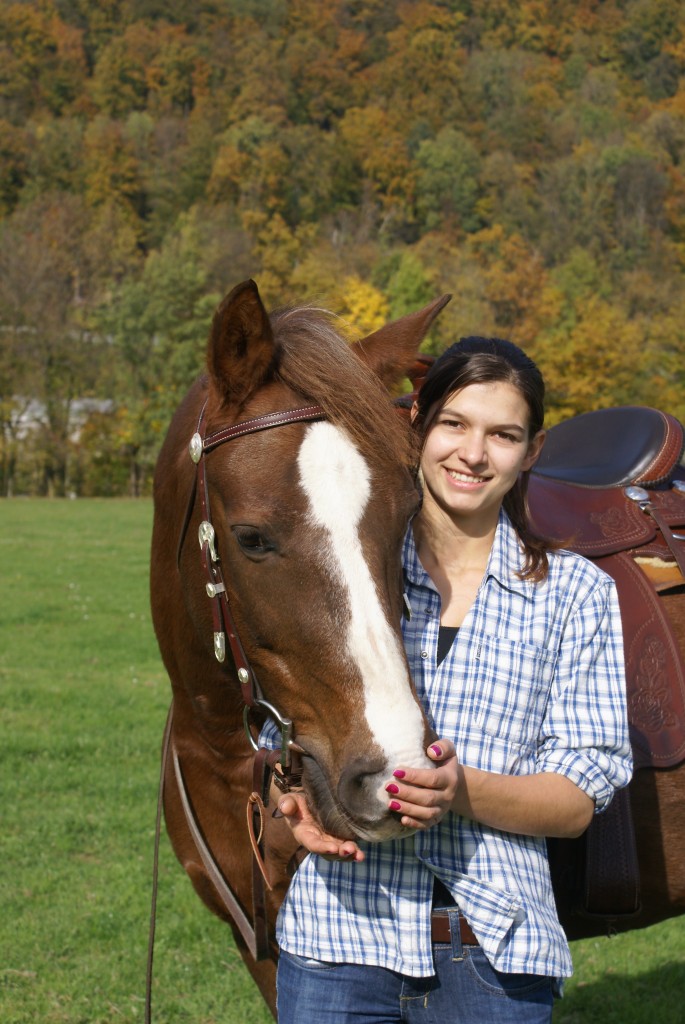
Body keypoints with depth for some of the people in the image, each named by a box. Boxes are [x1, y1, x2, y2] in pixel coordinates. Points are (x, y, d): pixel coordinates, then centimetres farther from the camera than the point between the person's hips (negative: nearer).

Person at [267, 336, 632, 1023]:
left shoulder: (575, 592, 2)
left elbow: (579, 800, -2)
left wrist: (460, 791, -21)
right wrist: (301, 803, -14)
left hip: (497, 953, 0)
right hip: (342, 933, 1)